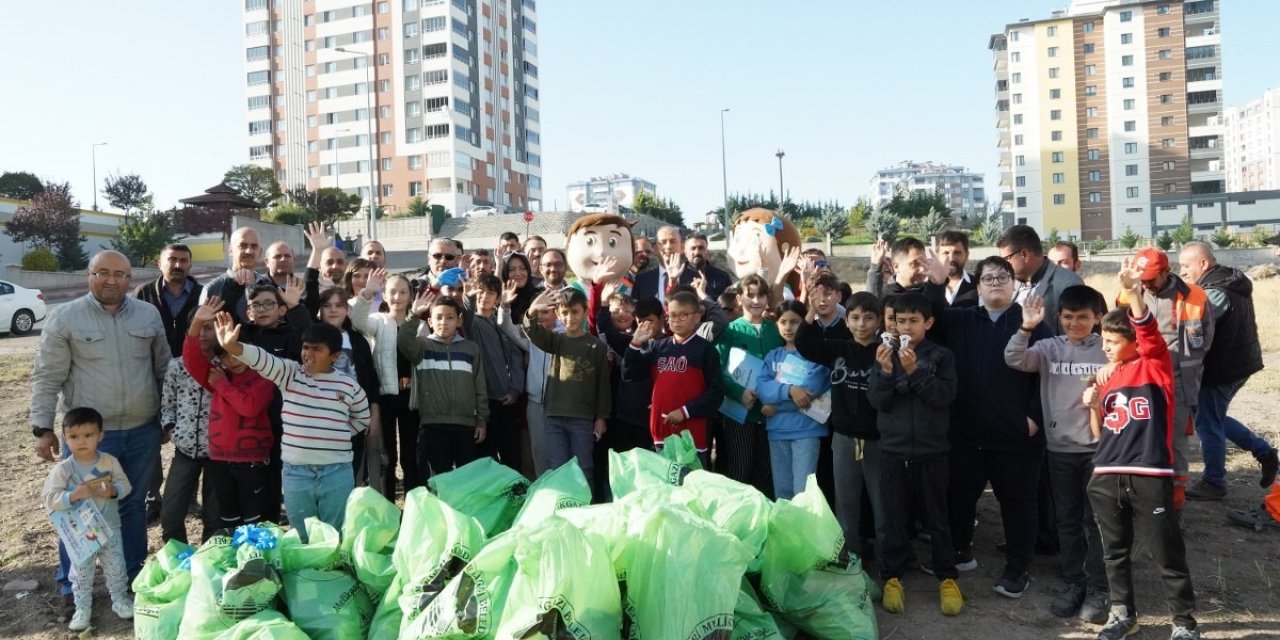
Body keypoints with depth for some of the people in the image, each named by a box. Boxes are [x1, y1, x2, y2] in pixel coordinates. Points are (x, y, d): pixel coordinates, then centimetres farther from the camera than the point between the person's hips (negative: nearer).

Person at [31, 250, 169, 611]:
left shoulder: (148, 314, 4)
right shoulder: (64, 318, -5)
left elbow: (164, 368, 11)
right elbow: (47, 378, -5)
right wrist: (43, 428, -8)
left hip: (143, 431, 3)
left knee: (133, 504, 15)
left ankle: (133, 577, 29)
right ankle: (71, 586, 21)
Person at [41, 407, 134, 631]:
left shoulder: (110, 461, -9)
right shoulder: (62, 469, -14)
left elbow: (125, 484, -4)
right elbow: (49, 499, -17)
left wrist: (113, 490, -25)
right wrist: (75, 495, -32)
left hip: (110, 528, 1)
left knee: (116, 567, 14)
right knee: (81, 572, 13)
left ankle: (120, 599, 32)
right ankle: (83, 608, 28)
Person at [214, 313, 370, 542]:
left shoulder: (349, 385, 0)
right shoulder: (290, 374, 0)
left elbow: (362, 418, 16)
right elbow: (261, 359, -19)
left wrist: (337, 436, 3)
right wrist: (232, 346, -37)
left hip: (337, 473, -1)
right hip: (295, 472, 1)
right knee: (302, 539, 14)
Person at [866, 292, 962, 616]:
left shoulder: (941, 356, -1)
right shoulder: (886, 354, 4)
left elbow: (945, 396, -12)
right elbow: (876, 401, -4)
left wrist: (915, 370, -22)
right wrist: (885, 371, -20)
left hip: (931, 450, -1)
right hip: (893, 449, 1)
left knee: (937, 516, 8)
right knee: (894, 517, 7)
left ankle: (947, 577, 19)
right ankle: (891, 577, 16)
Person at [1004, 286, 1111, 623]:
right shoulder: (1049, 348, 0)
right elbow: (1014, 360, -14)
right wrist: (1026, 328, -28)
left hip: (1099, 448, -2)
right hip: (1059, 447, 2)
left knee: (1096, 521, 5)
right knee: (1067, 520, 12)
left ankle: (1098, 589, 15)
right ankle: (1072, 582, 24)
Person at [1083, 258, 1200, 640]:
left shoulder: (1155, 366, 0)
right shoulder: (1107, 378, 14)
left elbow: (1148, 332, -22)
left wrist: (1133, 293, -37)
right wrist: (1094, 406, -3)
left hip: (1149, 476, -5)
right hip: (1107, 477, 5)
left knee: (1167, 554, 4)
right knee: (1115, 552, 14)